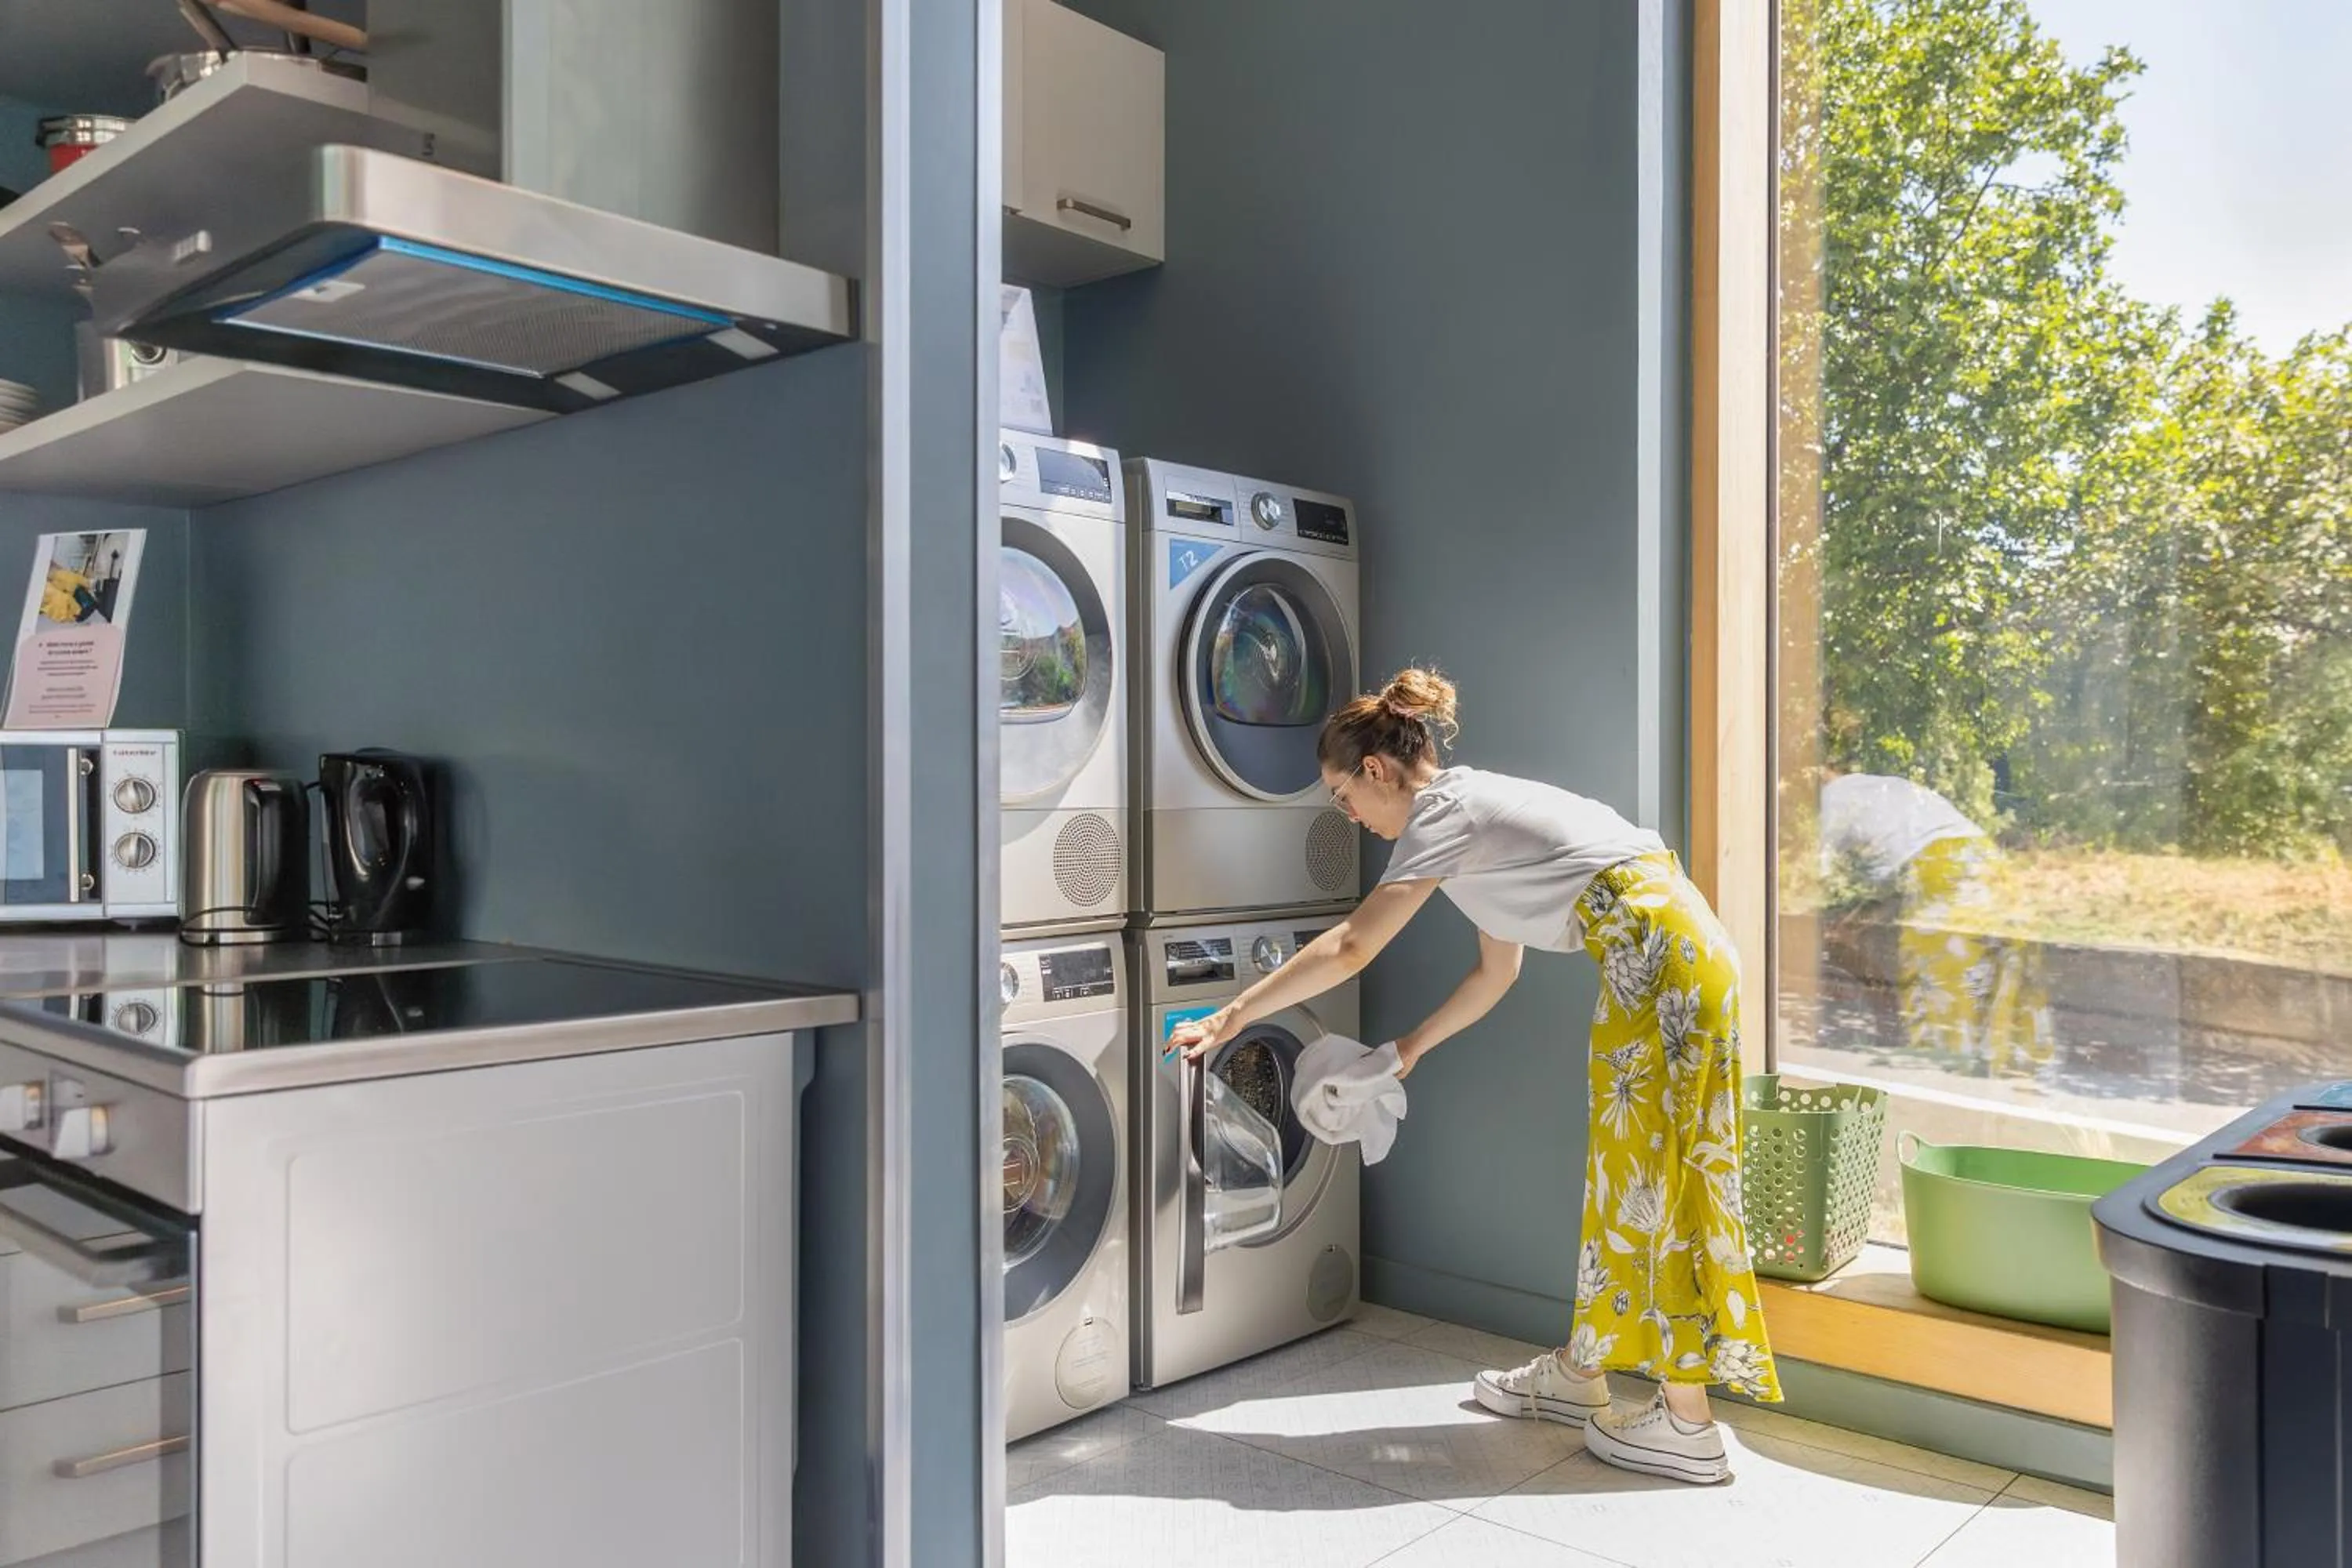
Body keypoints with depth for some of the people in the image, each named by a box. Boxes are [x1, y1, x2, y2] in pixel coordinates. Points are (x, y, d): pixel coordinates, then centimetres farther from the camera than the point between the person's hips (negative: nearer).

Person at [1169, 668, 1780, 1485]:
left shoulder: (1445, 809, -8)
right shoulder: (1473, 807, 20)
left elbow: (1350, 949, -11)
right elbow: (1496, 971, 23)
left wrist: (1232, 1016, -7)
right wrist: (1412, 1047, 22)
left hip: (1660, 954, -10)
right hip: (1672, 954, 10)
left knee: (1652, 1179, -2)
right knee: (1626, 1174, 15)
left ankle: (1687, 1426, 7)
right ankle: (1580, 1373, 27)